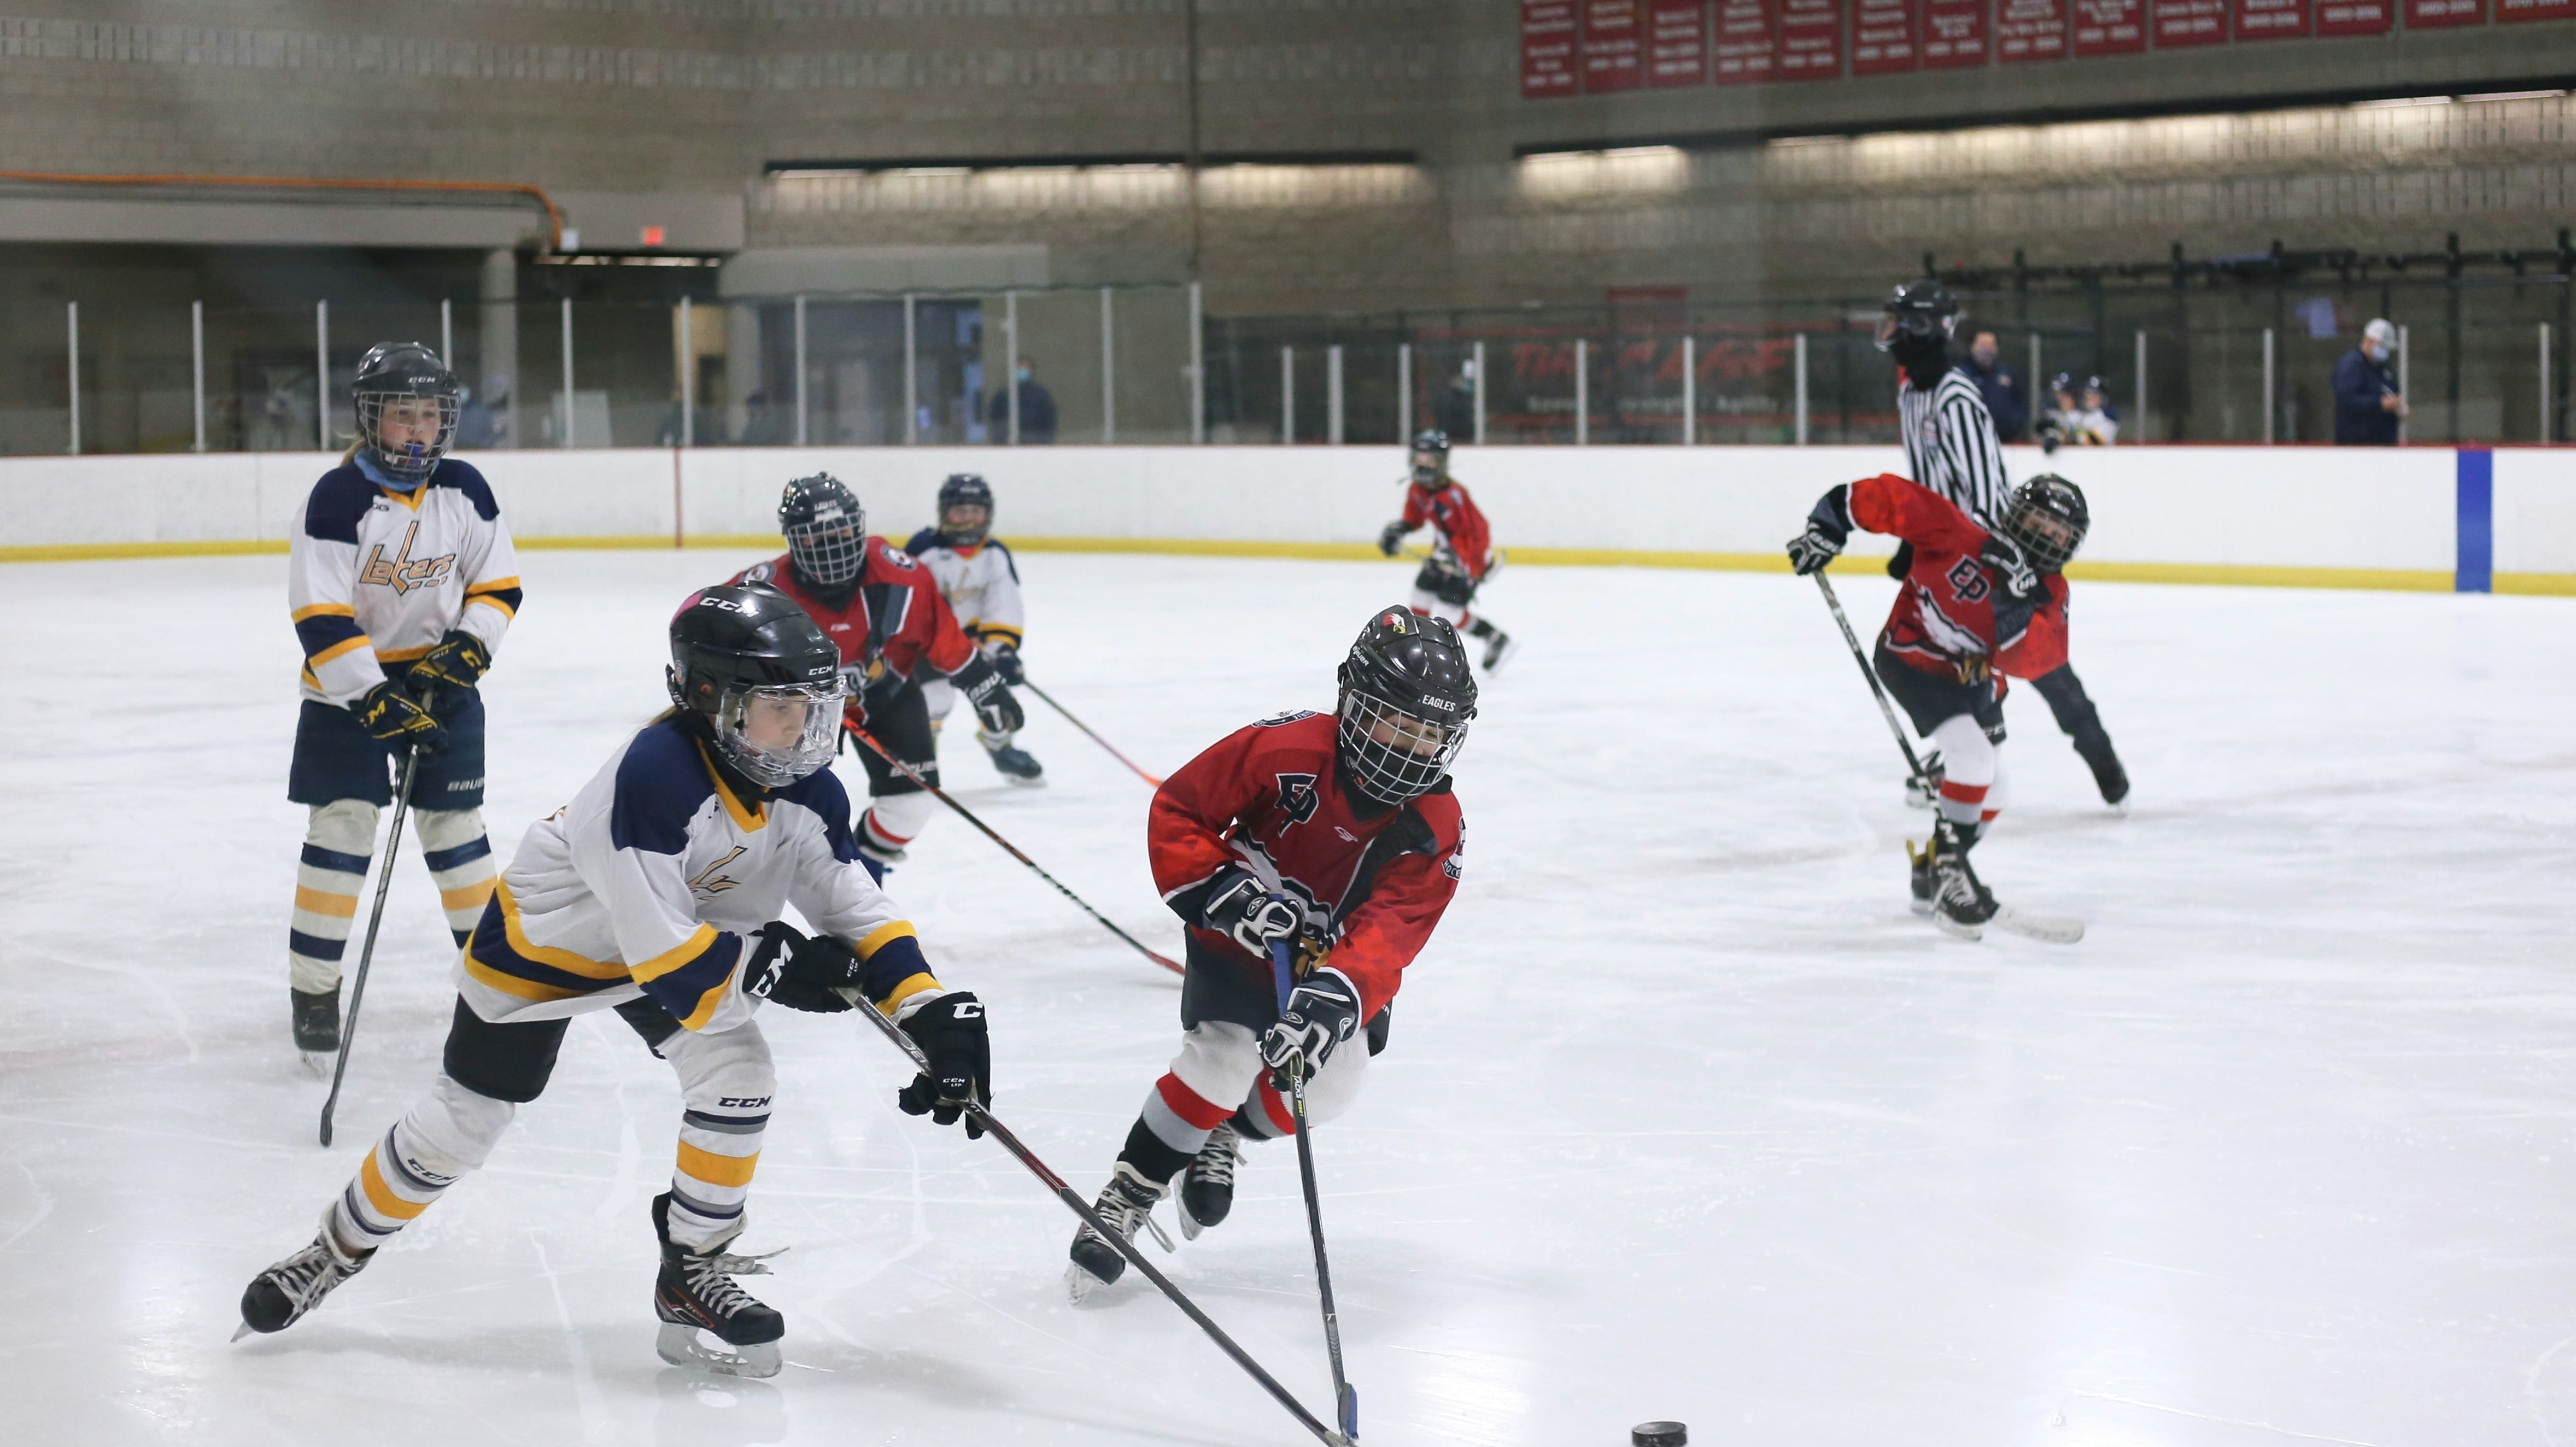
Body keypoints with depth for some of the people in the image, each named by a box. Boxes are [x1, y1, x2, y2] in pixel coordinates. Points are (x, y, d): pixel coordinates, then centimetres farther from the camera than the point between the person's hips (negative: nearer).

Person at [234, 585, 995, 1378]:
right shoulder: (654, 777, -41)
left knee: (738, 1073, -16)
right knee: (461, 1122, 5)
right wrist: (776, 966, -35)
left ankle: (693, 1273, 1)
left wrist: (933, 1012, -24)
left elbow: (856, 907, -13)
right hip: (544, 937, -5)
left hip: (687, 932, 5)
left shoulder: (805, 788, -19)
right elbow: (663, 955, -40)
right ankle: (337, 1248, 30)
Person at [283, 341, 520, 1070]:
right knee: (341, 825, -7)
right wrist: (376, 700, -27)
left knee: (455, 822, 8)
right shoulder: (339, 498, -18)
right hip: (347, 683, -3)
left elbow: (498, 582, 4)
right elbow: (320, 618, -21)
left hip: (441, 677, 4)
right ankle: (313, 991, 0)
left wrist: (466, 649, -13)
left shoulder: (464, 490, -4)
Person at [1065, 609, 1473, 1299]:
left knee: (1329, 1084, -10)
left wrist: (1337, 996, -51)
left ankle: (1224, 1138, 22)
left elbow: (1388, 932, -34)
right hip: (1241, 933, -3)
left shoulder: (1435, 829, -22)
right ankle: (1128, 1194, -5)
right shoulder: (1284, 749, -27)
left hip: (1336, 952, 3)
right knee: (1224, 1057, -22)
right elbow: (1176, 809, -17)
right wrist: (1220, 891, -30)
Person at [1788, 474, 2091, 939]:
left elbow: (2031, 660, -28)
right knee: (1974, 759, -25)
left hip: (1975, 678, 7)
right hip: (1912, 657, -7)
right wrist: (1827, 528, -25)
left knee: (1989, 792, 12)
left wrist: (2016, 602, -42)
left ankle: (1933, 871, 34)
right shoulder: (1959, 535, -26)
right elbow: (1892, 498, -23)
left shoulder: (2050, 593, -11)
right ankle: (1947, 872, -13)